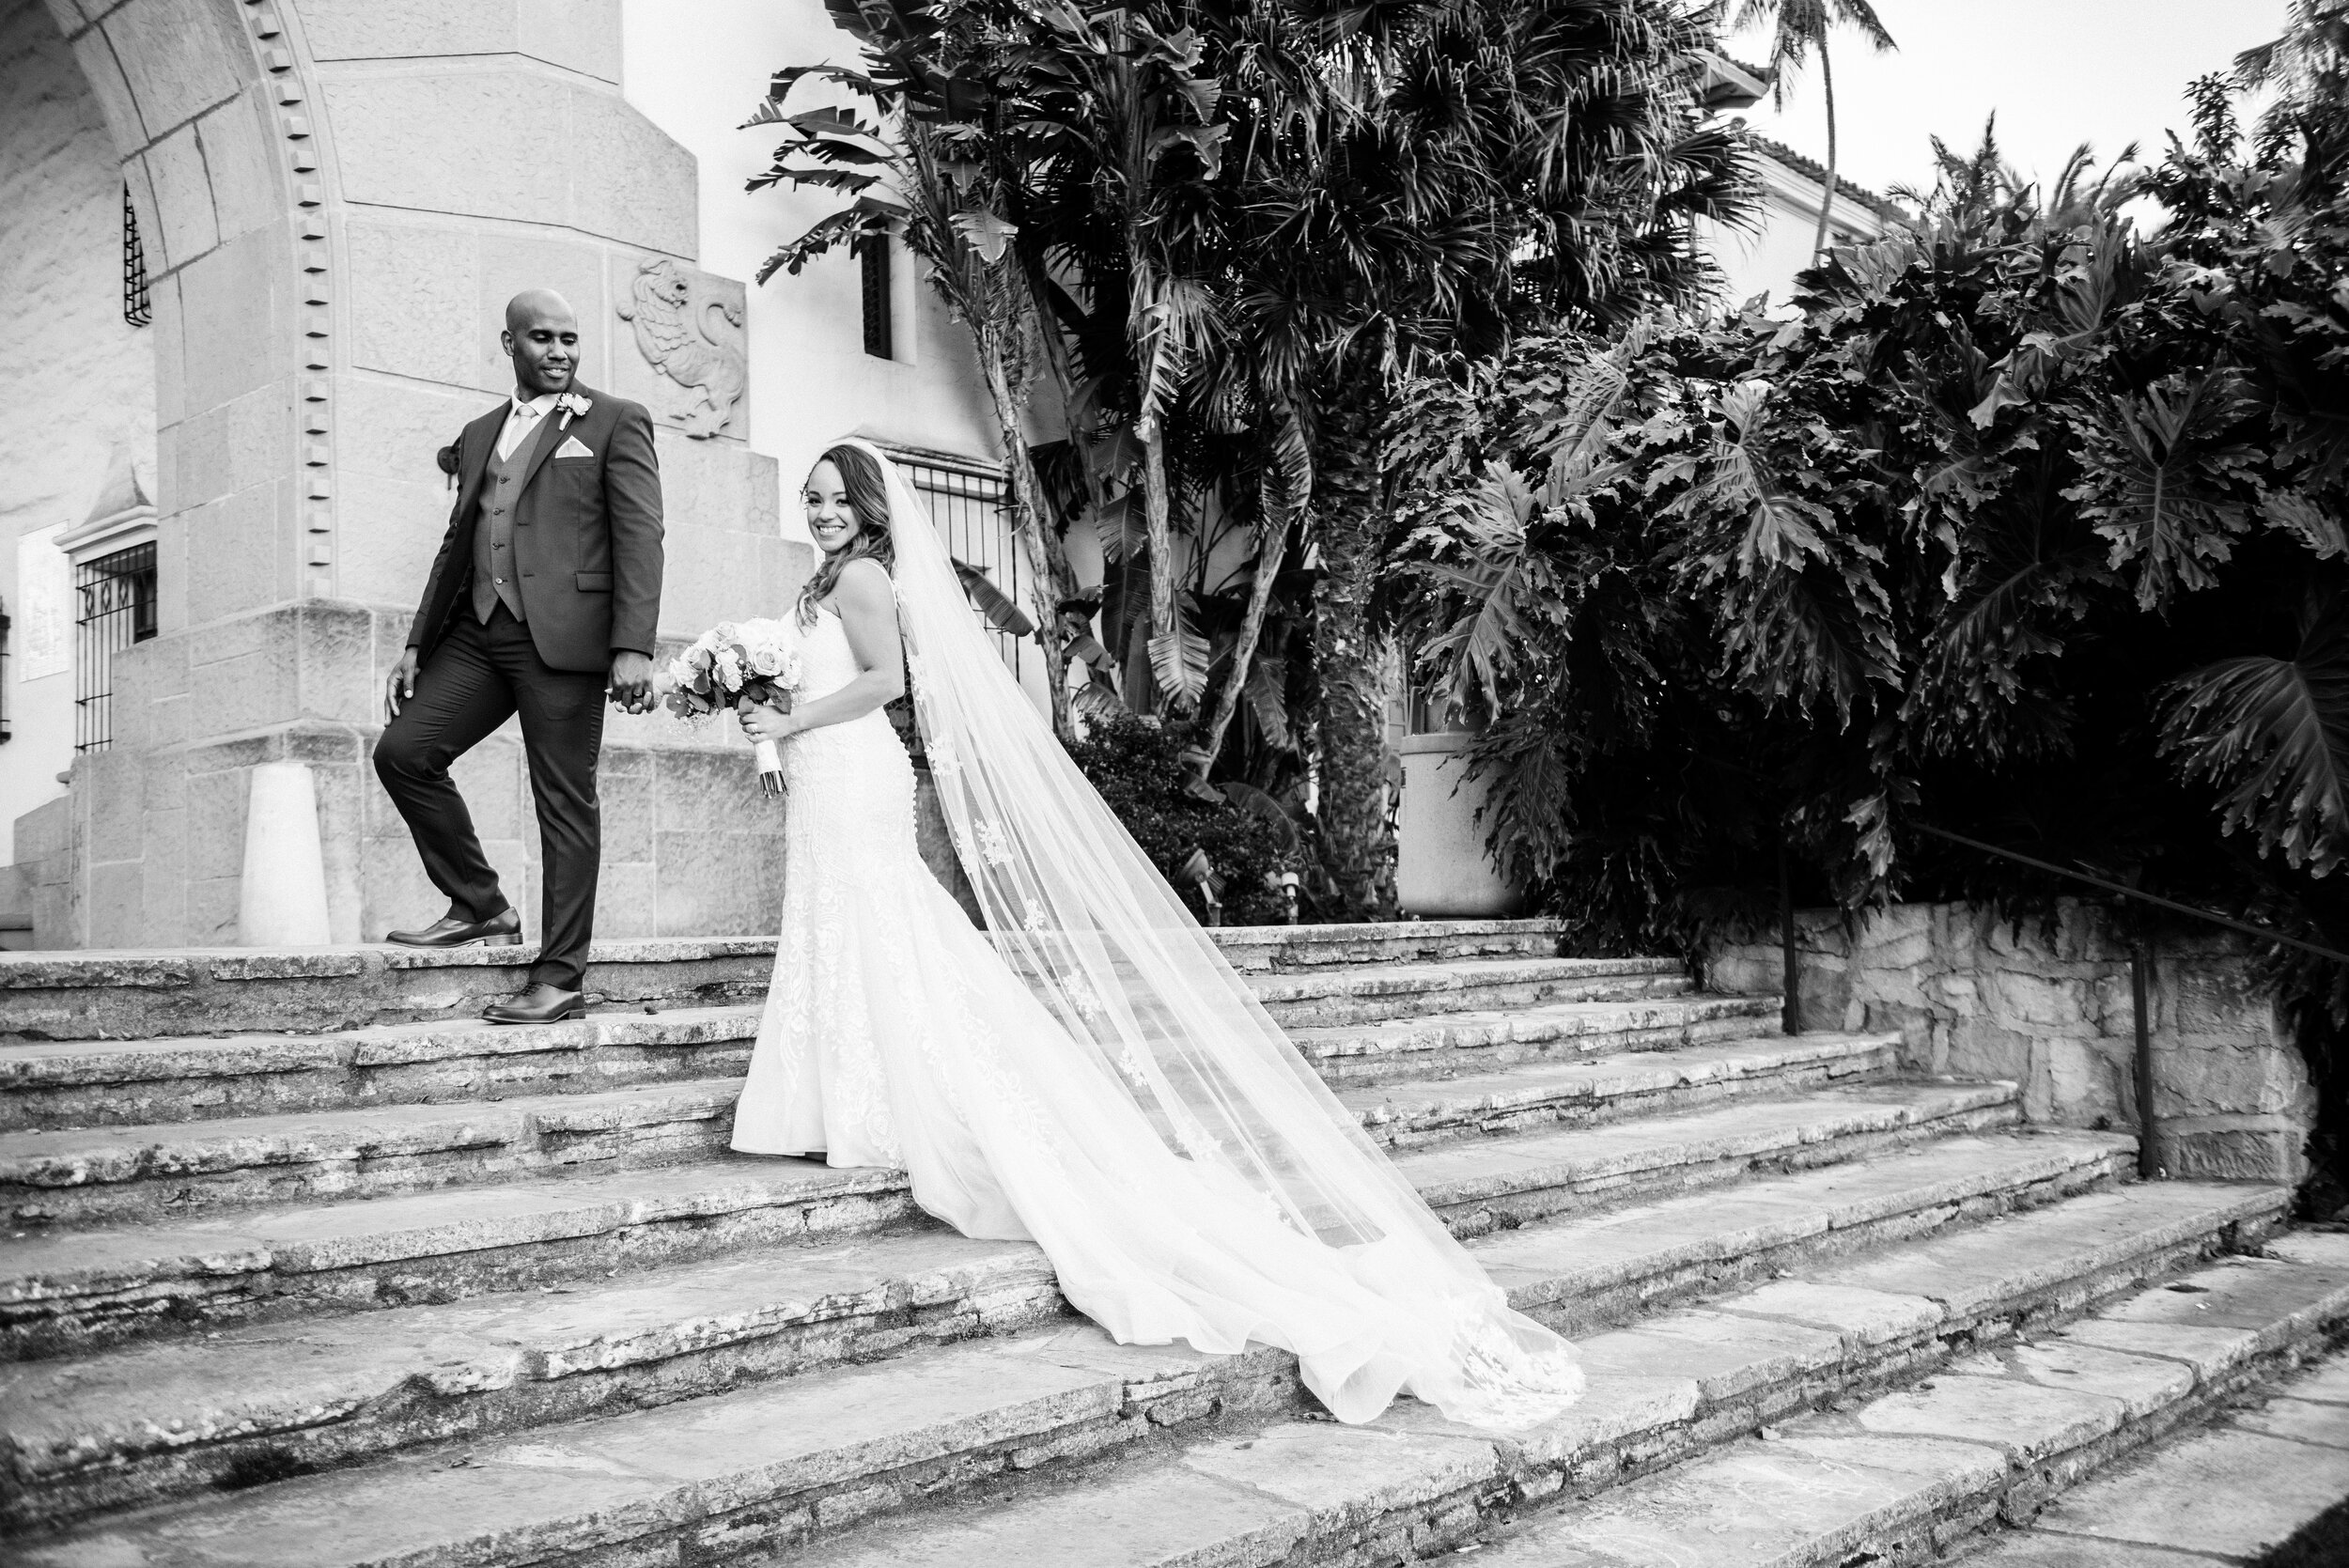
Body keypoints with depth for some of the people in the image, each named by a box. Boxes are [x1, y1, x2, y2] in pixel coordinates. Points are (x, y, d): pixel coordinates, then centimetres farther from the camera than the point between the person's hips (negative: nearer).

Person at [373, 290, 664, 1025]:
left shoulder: (616, 421, 4)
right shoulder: (479, 434, 22)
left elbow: (640, 538, -5)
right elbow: (457, 543, 23)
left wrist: (633, 647, -16)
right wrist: (417, 643, 16)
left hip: (562, 633, -6)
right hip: (478, 631, 6)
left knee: (565, 804, -4)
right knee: (402, 750, -6)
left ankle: (560, 979, 2)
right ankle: (481, 908, 9)